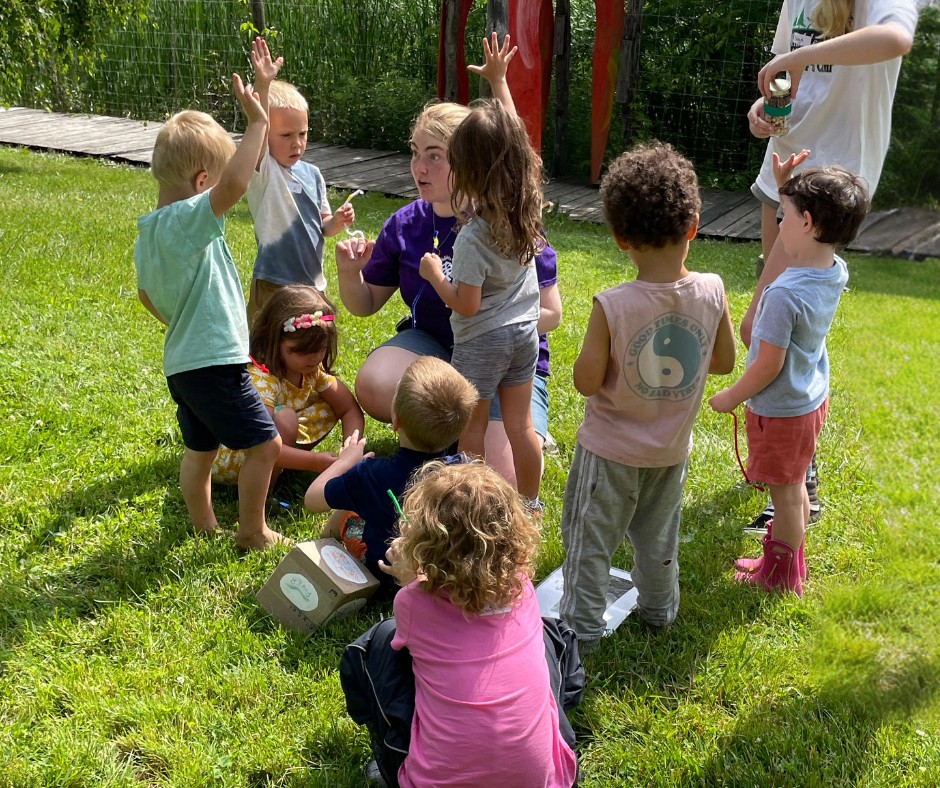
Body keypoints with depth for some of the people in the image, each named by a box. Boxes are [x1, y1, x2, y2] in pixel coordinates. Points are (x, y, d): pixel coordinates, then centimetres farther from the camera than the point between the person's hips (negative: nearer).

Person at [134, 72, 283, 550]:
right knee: (265, 444, 1)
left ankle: (202, 527, 37)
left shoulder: (148, 232, 9)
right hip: (213, 363, -10)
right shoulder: (186, 221, -19)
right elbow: (234, 185, -36)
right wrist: (256, 125, -27)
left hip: (181, 362, 10)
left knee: (199, 449, 22)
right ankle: (252, 533, 12)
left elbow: (147, 295, 20)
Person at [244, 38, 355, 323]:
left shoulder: (312, 174, 6)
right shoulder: (262, 170, -9)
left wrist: (337, 221, -8)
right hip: (273, 287, -5)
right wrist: (262, 85, -41)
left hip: (313, 284, 6)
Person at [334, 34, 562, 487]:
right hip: (431, 344, 3)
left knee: (502, 486, -22)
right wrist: (348, 272, -15)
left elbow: (550, 314, -12)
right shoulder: (405, 225, -3)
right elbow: (364, 305, 7)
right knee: (372, 385, -31)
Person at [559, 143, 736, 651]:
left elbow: (586, 381, -20)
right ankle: (659, 609, 46)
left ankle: (582, 626, 29)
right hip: (672, 449, 4)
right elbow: (724, 362, -4)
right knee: (658, 534, 27)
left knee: (589, 540, 16)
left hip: (611, 450, -4)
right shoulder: (712, 292, -18)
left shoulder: (611, 307, -28)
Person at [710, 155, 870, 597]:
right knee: (794, 489, 24)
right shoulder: (835, 271, -7)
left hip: (780, 411, -8)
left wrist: (731, 397, -10)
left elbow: (768, 365, -26)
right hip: (812, 399, 9)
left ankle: (781, 576, 28)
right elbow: (798, 239, 15)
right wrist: (786, 189, 9)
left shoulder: (784, 295, -32)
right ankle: (788, 560, 41)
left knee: (785, 495, 9)